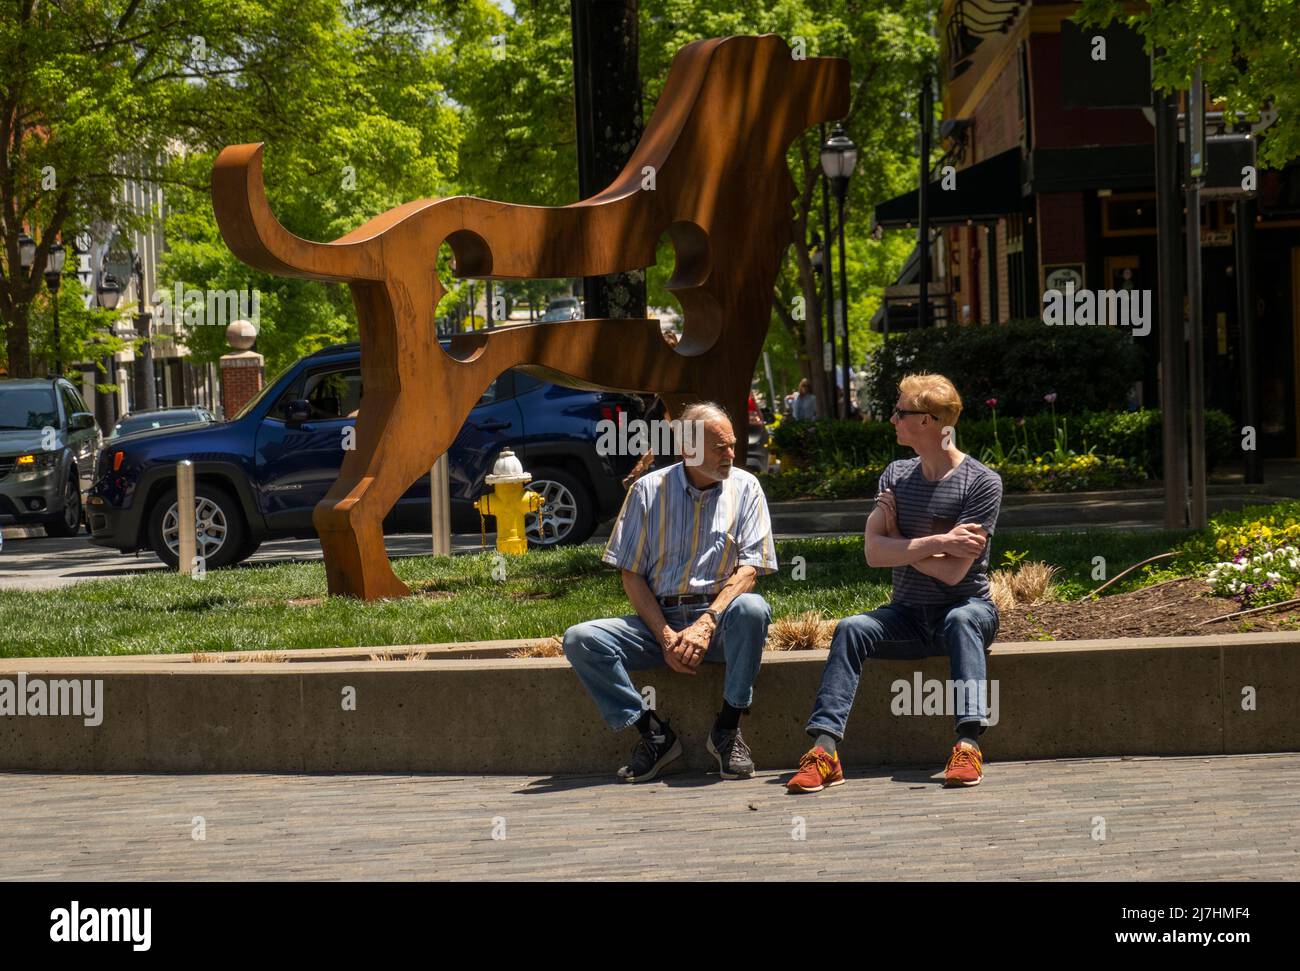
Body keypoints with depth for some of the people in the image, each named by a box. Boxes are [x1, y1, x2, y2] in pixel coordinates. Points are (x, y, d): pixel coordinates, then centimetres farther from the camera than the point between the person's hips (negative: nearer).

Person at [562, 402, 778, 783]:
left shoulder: (745, 488, 4)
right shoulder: (648, 490, 4)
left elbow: (749, 569, -5)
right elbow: (631, 574, 2)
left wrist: (707, 624, -21)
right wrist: (666, 637, -12)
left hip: (719, 615, -1)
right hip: (658, 619, 1)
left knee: (752, 608, -36)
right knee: (580, 640, -22)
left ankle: (727, 729, -21)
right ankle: (654, 733, -14)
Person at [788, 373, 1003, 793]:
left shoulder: (981, 481, -8)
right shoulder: (896, 476, 9)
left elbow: (953, 571, -16)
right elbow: (874, 552, -6)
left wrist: (899, 543, -3)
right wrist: (937, 542, -18)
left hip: (969, 606, -4)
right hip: (908, 613, 4)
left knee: (961, 620, -38)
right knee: (852, 628, -25)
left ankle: (968, 745, -51)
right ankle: (824, 750, -39)